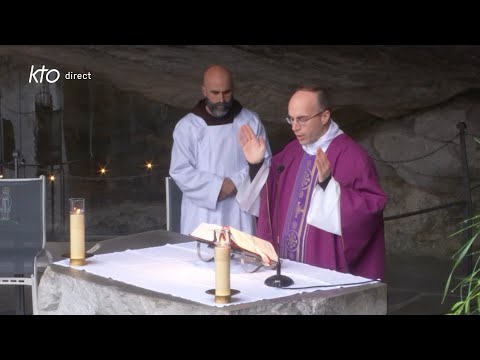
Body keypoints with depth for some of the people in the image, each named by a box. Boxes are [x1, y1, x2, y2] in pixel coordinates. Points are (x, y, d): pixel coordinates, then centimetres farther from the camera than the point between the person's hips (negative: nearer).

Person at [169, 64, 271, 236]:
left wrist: (237, 182, -13)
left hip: (240, 214, 1)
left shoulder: (251, 122, 3)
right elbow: (180, 171, -6)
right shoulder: (187, 126, -2)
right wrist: (218, 186, -14)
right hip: (202, 216, -1)